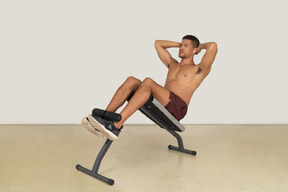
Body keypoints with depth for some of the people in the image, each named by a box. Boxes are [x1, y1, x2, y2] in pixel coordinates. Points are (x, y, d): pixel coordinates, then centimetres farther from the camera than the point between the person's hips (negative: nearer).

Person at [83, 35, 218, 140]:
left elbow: (213, 46, -8)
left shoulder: (198, 70, 10)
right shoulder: (172, 64, 30)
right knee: (131, 81, -16)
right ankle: (104, 119, -28)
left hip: (176, 107, -6)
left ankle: (116, 125, -45)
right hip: (159, 104, 7)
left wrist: (201, 46, 14)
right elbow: (157, 43, 38)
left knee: (148, 82, -32)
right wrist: (179, 44, 37)